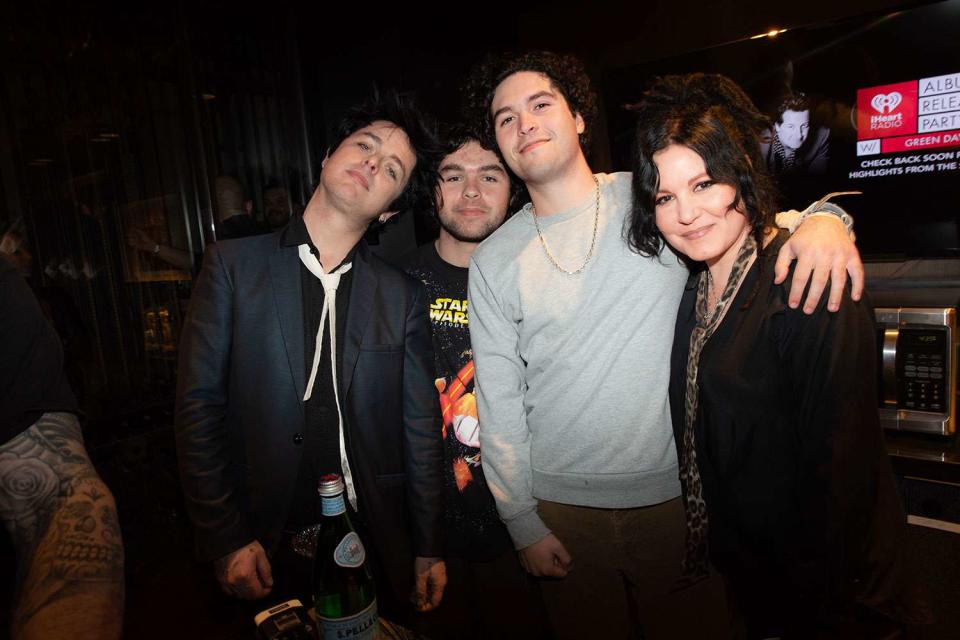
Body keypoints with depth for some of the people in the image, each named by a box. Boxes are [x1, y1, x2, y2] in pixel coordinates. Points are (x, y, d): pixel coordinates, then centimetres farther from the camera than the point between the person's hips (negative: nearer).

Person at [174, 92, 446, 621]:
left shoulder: (403, 296, -1)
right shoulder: (233, 265, -4)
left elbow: (420, 431, 1)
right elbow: (199, 406, -6)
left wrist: (428, 549, 4)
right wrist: (225, 537, -8)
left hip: (376, 544, 2)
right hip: (269, 548, -1)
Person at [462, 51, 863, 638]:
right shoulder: (494, 261, -2)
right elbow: (499, 401, -1)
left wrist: (822, 220, -18)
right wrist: (523, 522, -1)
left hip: (675, 496, 0)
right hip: (563, 509, 1)